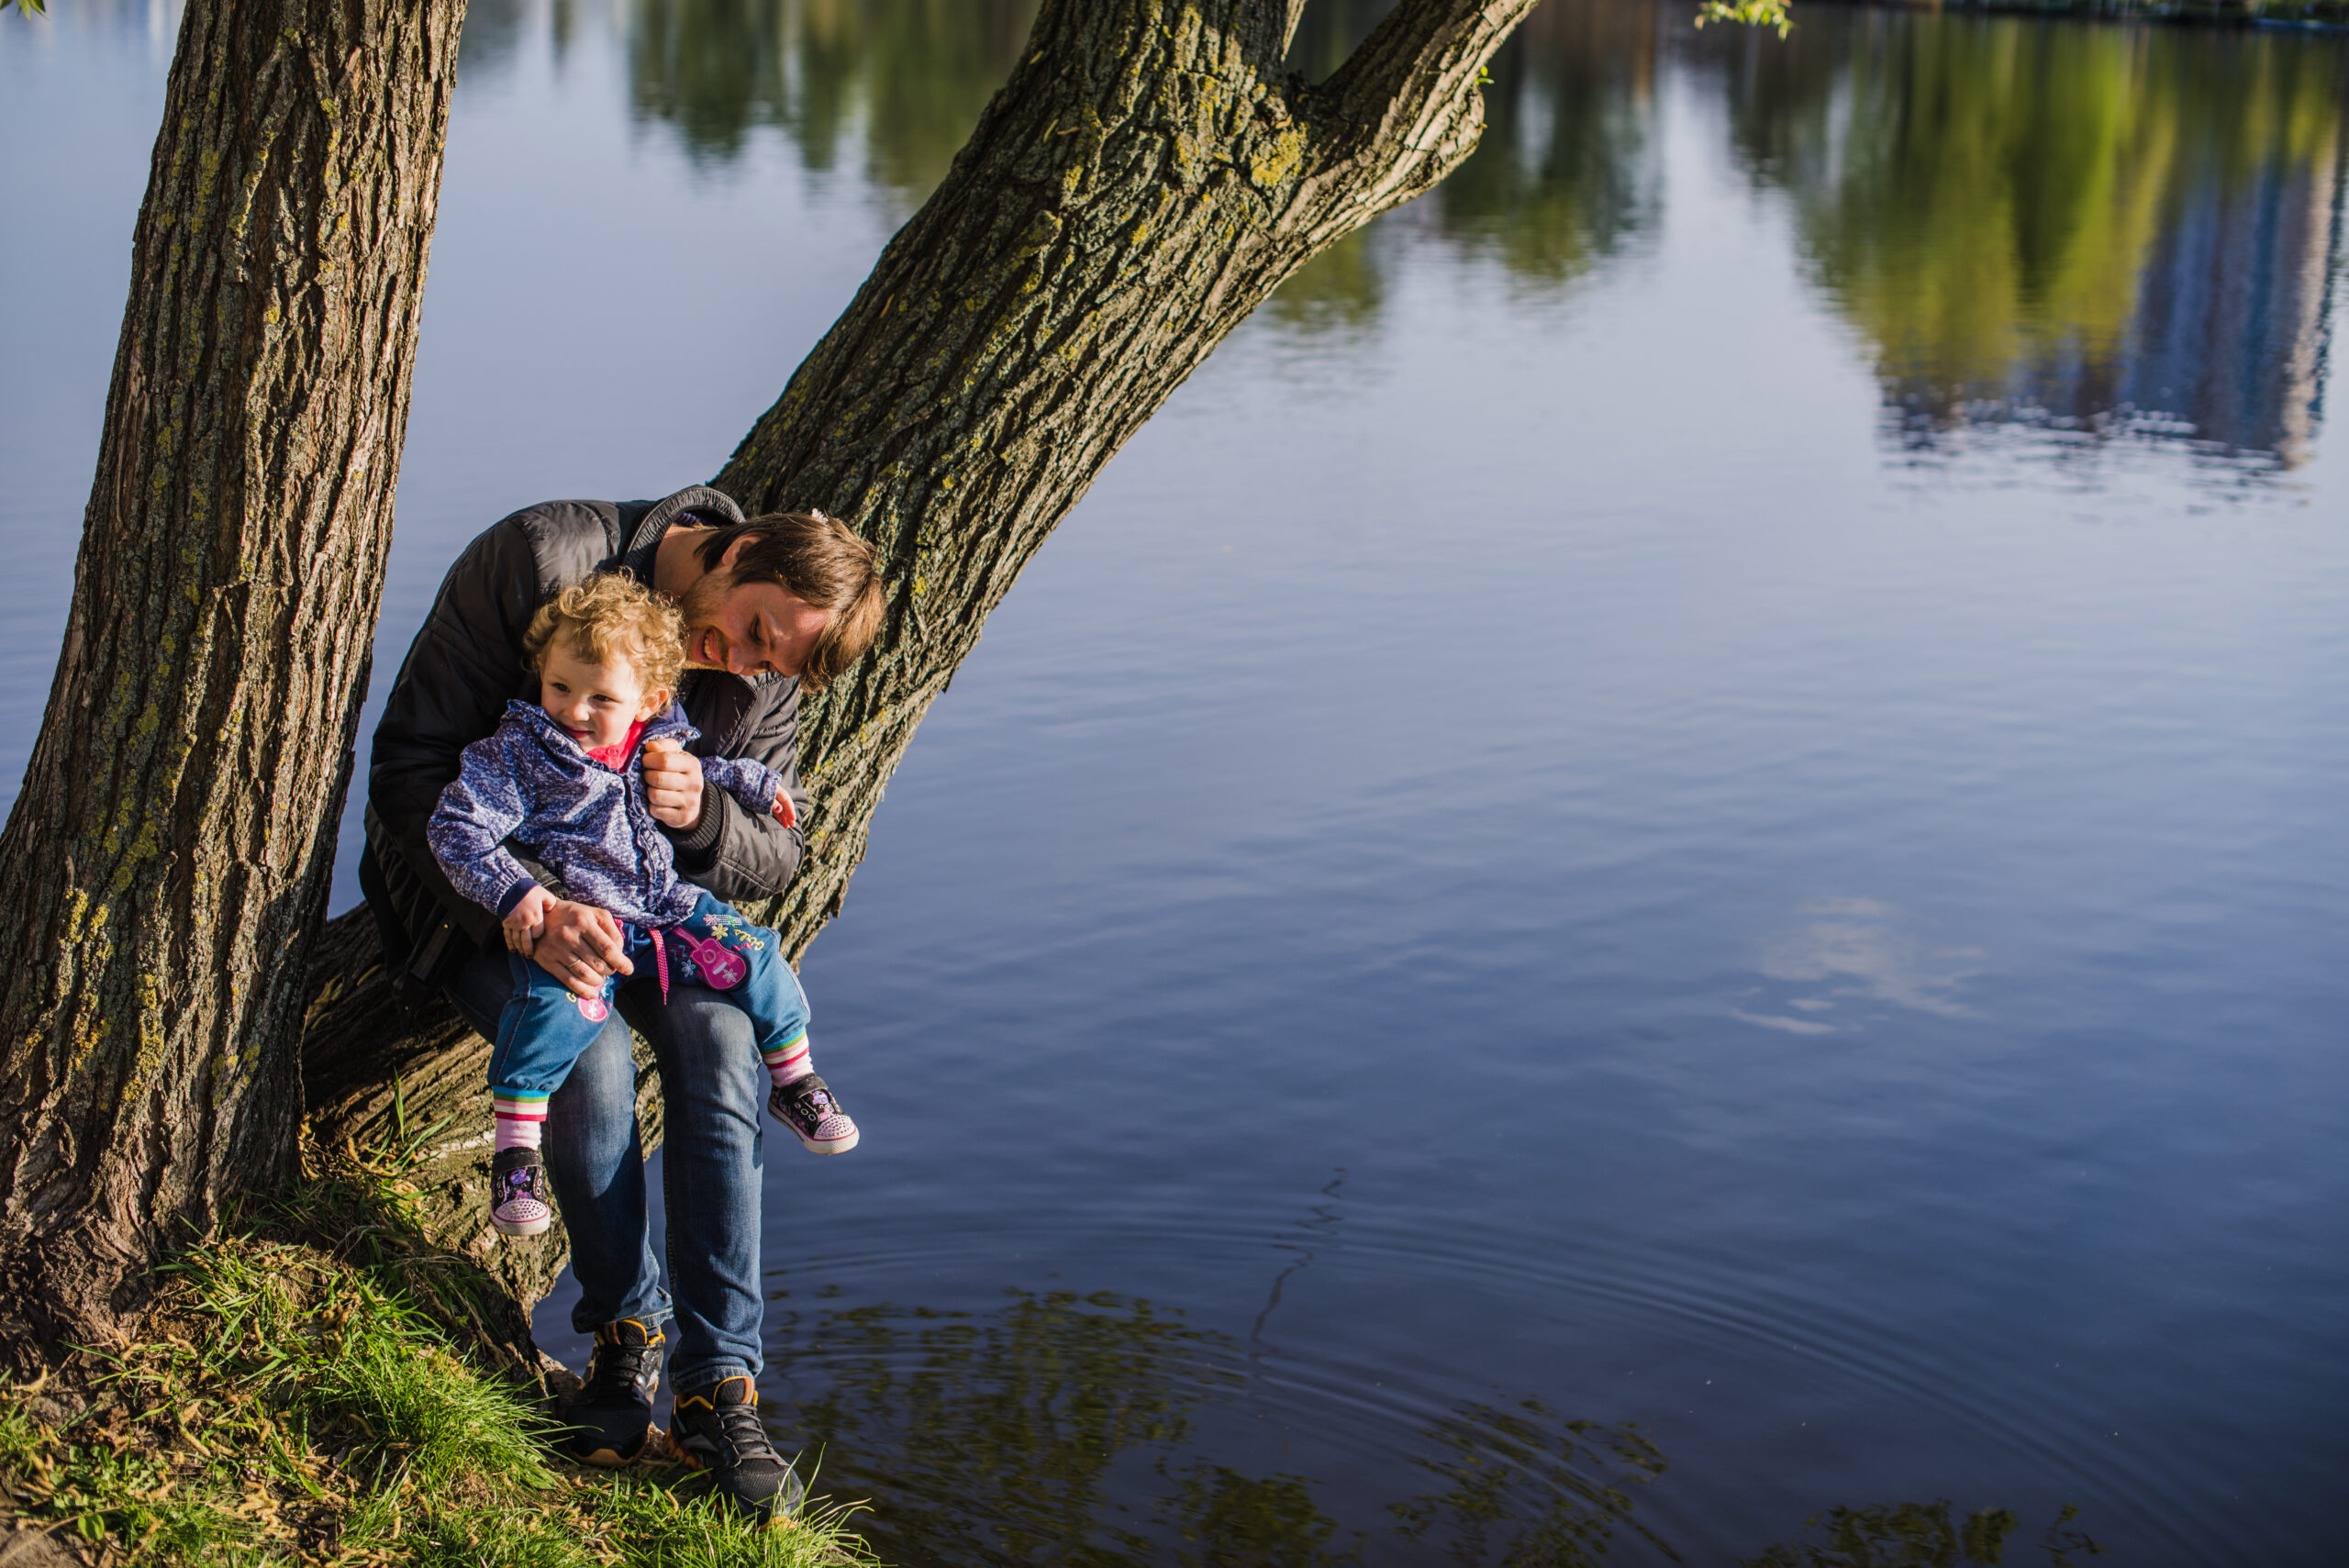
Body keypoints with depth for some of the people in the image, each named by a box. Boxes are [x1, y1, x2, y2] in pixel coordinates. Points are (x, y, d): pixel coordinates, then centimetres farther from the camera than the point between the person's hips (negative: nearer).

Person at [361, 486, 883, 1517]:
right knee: (590, 1052, -31)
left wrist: (702, 816, -25)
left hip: (637, 892, 4)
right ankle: (626, 1331, -8)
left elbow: (777, 855, 1)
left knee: (718, 1033, -25)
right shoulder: (538, 562, -22)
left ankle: (718, 1388, -21)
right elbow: (409, 766, -23)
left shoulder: (761, 679, -5)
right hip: (479, 892, -4)